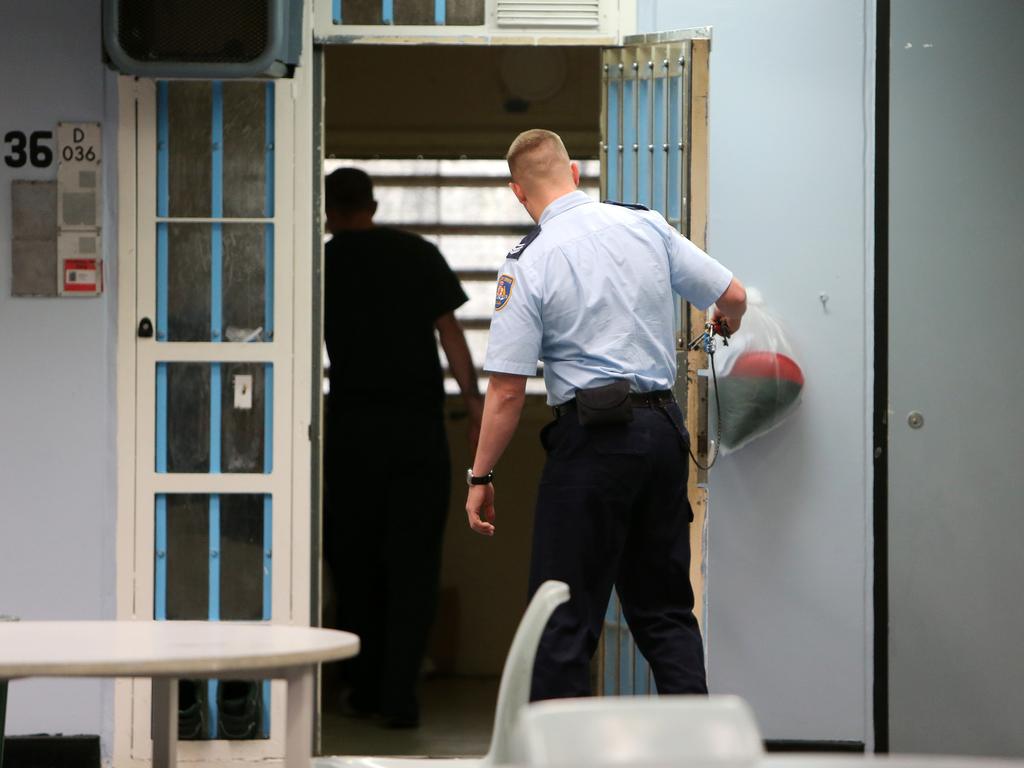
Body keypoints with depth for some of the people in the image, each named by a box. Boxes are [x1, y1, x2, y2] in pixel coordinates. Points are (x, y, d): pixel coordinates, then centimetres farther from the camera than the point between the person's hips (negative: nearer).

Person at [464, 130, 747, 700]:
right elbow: (733, 296, 8)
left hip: (594, 435, -5)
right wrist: (726, 326, 32)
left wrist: (481, 476, -1)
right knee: (664, 606, 14)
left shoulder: (529, 264, -9)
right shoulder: (647, 226, 4)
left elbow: (508, 390, -10)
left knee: (565, 616, 0)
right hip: (665, 428, 5)